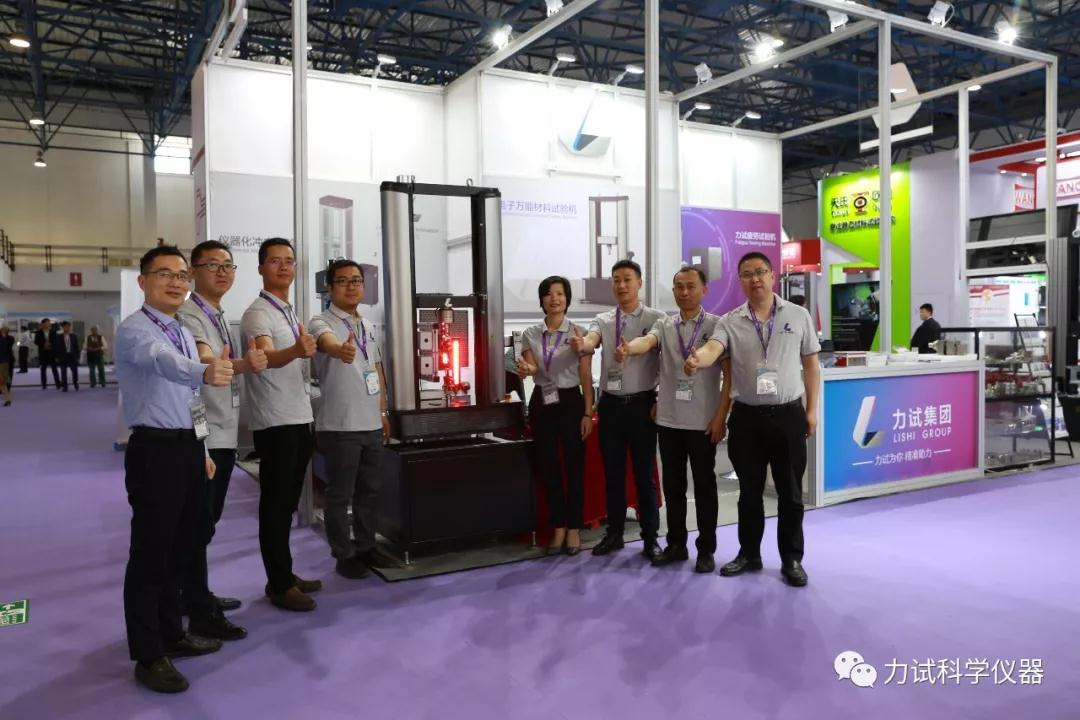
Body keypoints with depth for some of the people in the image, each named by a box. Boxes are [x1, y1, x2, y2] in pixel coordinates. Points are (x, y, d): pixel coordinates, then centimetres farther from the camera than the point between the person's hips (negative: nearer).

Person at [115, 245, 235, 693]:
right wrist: (204, 373, -57)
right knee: (151, 552, 0)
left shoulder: (184, 333, 15)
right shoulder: (134, 330, -13)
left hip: (187, 447, 9)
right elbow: (163, 362, -37)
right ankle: (148, 656, 13)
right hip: (155, 450, -8)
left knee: (180, 548, 17)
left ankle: (171, 634, 33)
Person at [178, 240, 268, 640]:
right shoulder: (188, 317, -15)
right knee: (197, 525, -2)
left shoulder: (220, 318, 15)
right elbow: (206, 364, -33)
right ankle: (201, 614, 7)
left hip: (224, 434, 9)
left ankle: (197, 595, 32)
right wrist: (244, 365, -50)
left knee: (207, 522, 18)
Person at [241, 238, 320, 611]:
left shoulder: (291, 314, 15)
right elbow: (267, 358, -32)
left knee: (288, 503, 14)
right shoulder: (258, 314, -12)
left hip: (300, 419, 9)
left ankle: (284, 574, 24)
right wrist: (295, 350, -50)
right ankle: (279, 585, 6)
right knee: (275, 505, -2)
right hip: (275, 423, -9)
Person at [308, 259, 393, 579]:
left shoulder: (368, 326, 12)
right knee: (340, 495, 4)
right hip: (339, 426, -7)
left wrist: (384, 412, 18)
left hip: (371, 423, 7)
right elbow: (328, 343, -36)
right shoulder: (322, 323, -10)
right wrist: (340, 349, -59)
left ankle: (365, 546, 30)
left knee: (369, 491, 16)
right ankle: (344, 555, 16)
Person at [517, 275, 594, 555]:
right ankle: (559, 527, 20)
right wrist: (525, 369, -27)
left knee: (574, 466, 2)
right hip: (542, 404, 3)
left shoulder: (577, 332, -2)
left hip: (570, 402, -3)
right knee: (549, 466, 7)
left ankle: (574, 528, 15)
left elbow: (586, 377, -3)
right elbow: (529, 369, -2)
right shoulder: (530, 334, 6)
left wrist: (588, 413, -8)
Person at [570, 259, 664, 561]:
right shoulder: (602, 320, 6)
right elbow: (591, 341, -15)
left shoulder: (657, 318, -2)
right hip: (610, 404, 3)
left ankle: (650, 537, 18)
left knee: (644, 472, 4)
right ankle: (614, 533, 25)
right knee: (612, 472, 12)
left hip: (642, 403, -3)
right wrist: (581, 345, -39)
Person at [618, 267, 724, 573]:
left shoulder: (717, 325, -2)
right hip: (669, 418, 3)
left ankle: (706, 549, 18)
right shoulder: (664, 325, 7)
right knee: (673, 484, 12)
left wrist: (721, 415, -9)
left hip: (703, 420, -3)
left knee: (704, 485, 6)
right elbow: (647, 341, -16)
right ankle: (676, 544, 25)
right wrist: (628, 349, -39)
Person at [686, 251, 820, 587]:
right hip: (746, 417, 1)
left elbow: (810, 364, 6)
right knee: (749, 491, 12)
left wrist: (812, 409, 3)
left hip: (788, 415, -1)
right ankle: (749, 553, 27)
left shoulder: (798, 316, 1)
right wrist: (697, 361, -43)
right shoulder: (731, 321, 0)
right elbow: (713, 349, -19)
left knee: (790, 492, 7)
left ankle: (792, 559, 21)